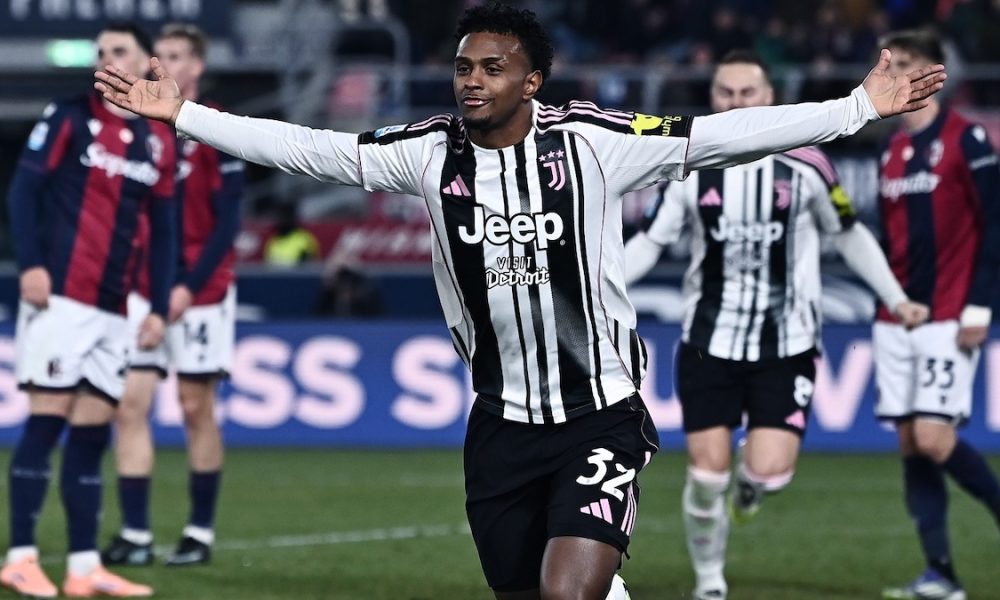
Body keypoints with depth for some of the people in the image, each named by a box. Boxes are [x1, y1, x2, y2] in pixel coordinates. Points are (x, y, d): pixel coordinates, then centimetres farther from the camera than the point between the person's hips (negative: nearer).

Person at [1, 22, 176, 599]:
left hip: (114, 308, 5)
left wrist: (158, 307, 8)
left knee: (93, 432, 4)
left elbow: (163, 230, 15)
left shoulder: (159, 141, 13)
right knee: (47, 420, -7)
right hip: (60, 296, -5)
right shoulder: (69, 118, 0)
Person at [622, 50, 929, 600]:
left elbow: (849, 235, 9)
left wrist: (895, 298, 7)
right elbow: (650, 241, 5)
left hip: (787, 348, -1)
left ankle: (749, 486, 26)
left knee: (771, 471, -13)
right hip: (710, 343, 1)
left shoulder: (804, 167, -4)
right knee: (707, 472, -3)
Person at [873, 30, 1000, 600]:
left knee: (934, 438, -15)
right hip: (896, 320, 7)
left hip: (949, 319, -7)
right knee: (910, 444, 1)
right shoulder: (894, 150, 13)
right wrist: (886, 305, 15)